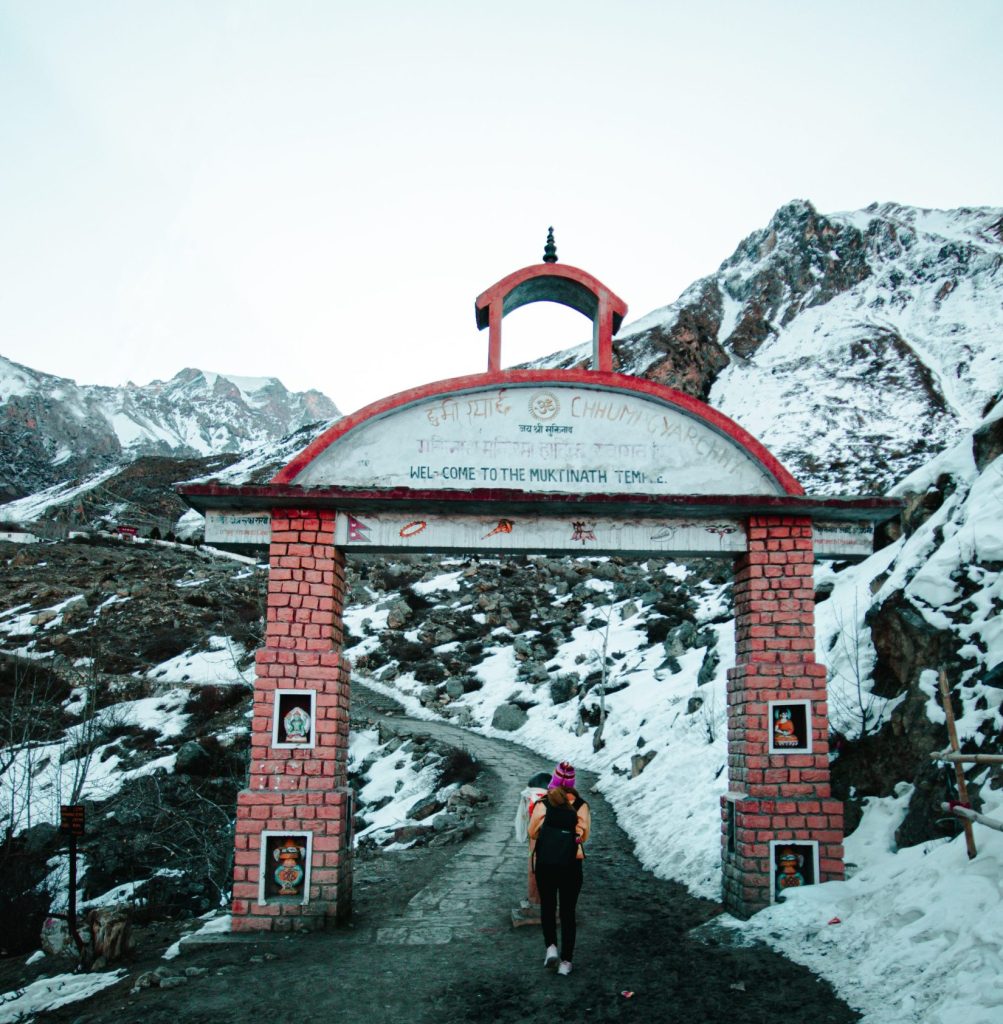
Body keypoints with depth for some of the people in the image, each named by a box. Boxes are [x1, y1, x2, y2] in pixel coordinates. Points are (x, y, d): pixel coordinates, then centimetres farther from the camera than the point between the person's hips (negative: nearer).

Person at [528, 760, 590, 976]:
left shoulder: (543, 804, -7)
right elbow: (584, 836, -3)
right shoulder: (581, 806, -5)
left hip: (545, 865, 0)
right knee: (568, 912, 11)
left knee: (547, 906, 20)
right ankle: (566, 961, 11)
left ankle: (550, 946, 4)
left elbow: (532, 833, 0)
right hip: (571, 866, 0)